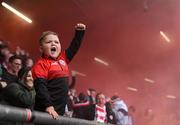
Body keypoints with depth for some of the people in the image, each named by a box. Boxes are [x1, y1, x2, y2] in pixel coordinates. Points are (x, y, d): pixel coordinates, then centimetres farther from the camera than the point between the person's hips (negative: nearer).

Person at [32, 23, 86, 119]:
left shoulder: (63, 59, 12)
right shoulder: (41, 64, -9)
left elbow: (74, 47, 26)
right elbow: (40, 86, -19)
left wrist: (80, 32, 21)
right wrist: (48, 106, -28)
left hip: (60, 111, 8)